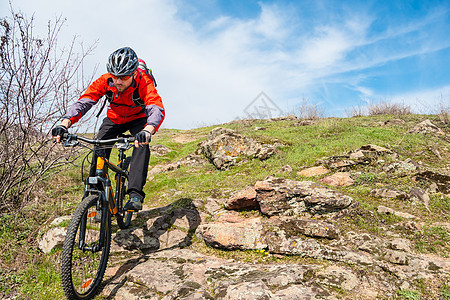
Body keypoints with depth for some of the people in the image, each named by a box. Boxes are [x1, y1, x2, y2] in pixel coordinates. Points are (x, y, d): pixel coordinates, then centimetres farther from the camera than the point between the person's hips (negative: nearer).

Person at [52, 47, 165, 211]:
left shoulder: (144, 82, -35)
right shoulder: (105, 81, -28)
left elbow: (157, 109, -50)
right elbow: (83, 102, -32)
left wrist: (147, 131, -71)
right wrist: (64, 125, -49)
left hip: (137, 119, -2)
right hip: (114, 119, 3)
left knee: (142, 145, -30)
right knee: (99, 149, -15)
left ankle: (135, 194, -27)